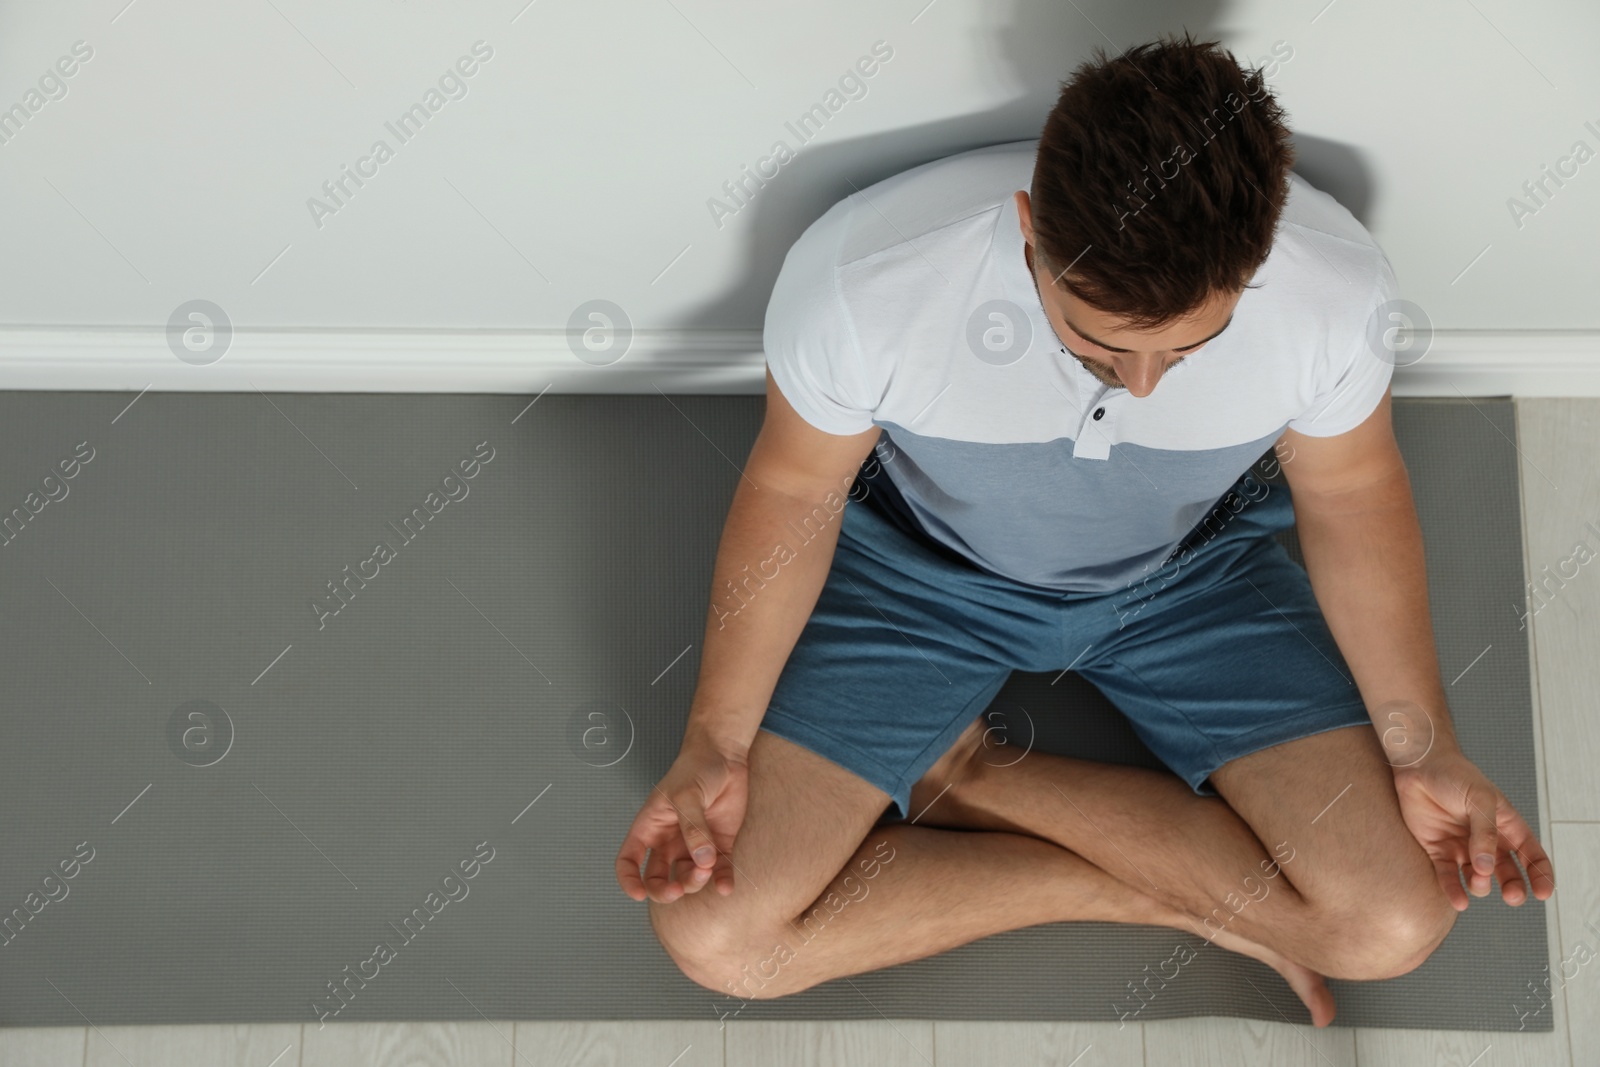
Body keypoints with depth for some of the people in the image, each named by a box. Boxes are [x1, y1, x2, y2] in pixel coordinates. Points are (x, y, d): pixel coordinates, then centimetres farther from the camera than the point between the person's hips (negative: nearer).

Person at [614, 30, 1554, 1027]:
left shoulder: (1338, 289, -29)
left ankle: (967, 770, -1)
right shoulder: (861, 274, -34)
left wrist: (1424, 747, -12)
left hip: (1190, 571, 1)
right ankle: (1180, 894, -1)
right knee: (714, 936, -13)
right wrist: (713, 742, -18)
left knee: (1398, 924, -13)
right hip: (923, 569, 0)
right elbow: (795, 486, -14)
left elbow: (1351, 492, -8)